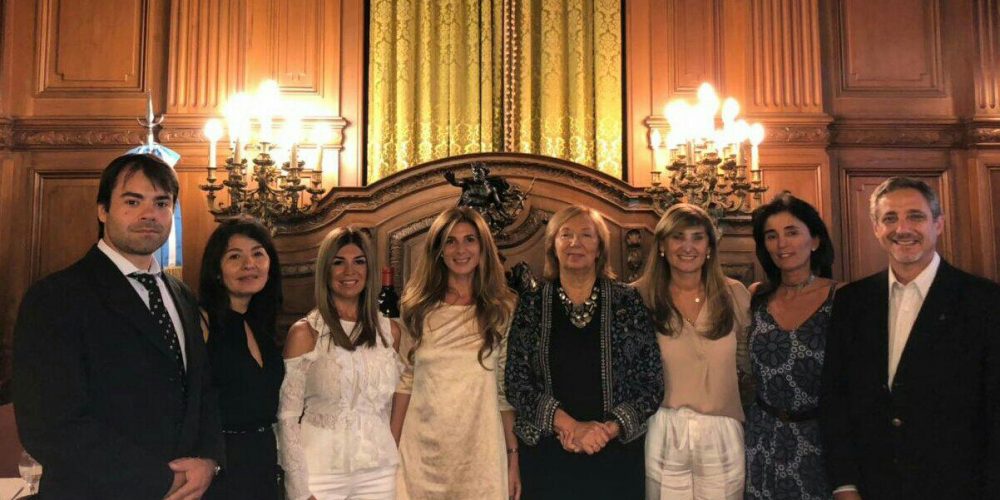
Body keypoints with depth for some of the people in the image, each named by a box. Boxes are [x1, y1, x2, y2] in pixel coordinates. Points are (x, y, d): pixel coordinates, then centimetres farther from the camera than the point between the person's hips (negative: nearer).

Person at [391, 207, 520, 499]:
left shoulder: (503, 309, 0)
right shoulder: (418, 308, 3)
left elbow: (507, 388, 2)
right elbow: (405, 380, 7)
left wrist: (513, 456, -1)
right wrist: (392, 448, 4)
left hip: (479, 450, -1)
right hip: (422, 450, 1)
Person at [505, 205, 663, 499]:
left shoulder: (627, 303, -1)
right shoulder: (531, 305, 0)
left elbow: (652, 383, -1)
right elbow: (515, 381, -4)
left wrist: (608, 429, -13)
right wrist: (571, 426, -14)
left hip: (616, 451, 0)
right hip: (546, 454, 0)